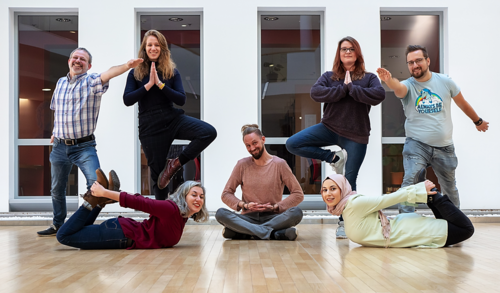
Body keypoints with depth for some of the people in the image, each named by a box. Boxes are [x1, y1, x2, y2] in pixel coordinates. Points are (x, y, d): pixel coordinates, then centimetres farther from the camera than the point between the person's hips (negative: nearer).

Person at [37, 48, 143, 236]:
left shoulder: (92, 82, -7)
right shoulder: (61, 83, 9)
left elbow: (109, 73, -29)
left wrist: (127, 65, -47)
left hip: (84, 147, -5)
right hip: (60, 147, 5)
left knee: (95, 182, -21)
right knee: (57, 189, 15)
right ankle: (57, 226, 34)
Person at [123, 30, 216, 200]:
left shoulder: (172, 72, 6)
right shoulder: (135, 73, 4)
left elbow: (181, 99, -5)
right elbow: (127, 100, -8)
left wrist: (160, 84, -14)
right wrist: (148, 85, -15)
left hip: (173, 119, 1)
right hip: (150, 127, -1)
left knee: (209, 132, -24)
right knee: (157, 173, 6)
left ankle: (176, 163, -11)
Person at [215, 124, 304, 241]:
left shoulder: (279, 164, 3)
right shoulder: (242, 165, 8)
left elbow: (298, 194, 3)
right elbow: (226, 194, 9)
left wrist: (275, 207, -8)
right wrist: (244, 205, -8)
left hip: (272, 217, -1)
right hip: (248, 218, 1)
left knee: (296, 212, -31)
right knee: (220, 213, -28)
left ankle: (243, 232, -30)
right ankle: (273, 234, -36)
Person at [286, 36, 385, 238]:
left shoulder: (368, 78, 4)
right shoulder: (329, 76, 7)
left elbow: (379, 95, -17)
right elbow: (315, 93, -13)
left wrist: (351, 88, -16)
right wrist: (344, 89, -17)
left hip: (355, 135, -2)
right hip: (330, 128, 2)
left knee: (348, 182, -1)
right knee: (293, 144, -14)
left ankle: (343, 223, 15)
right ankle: (334, 158, 0)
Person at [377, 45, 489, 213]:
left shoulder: (445, 82, 0)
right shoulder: (407, 86, -7)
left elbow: (463, 104, 15)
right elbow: (398, 88, -33)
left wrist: (478, 121, 27)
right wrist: (389, 80, -56)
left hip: (444, 147, 2)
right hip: (416, 144, -2)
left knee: (450, 187, 17)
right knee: (409, 182, -20)